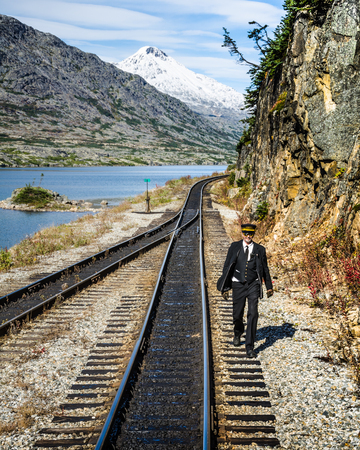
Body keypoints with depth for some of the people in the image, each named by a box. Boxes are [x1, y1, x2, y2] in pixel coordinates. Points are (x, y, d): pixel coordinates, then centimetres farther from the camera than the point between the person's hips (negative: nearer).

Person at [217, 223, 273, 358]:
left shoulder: (259, 249, 2)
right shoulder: (234, 247, 0)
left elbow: (265, 269, 12)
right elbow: (227, 267, 3)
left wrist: (269, 286, 15)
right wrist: (225, 287, 1)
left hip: (253, 285, 0)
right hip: (238, 285, 1)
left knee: (253, 314, -12)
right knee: (237, 314, 8)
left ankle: (249, 347, -7)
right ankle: (238, 333, 43)